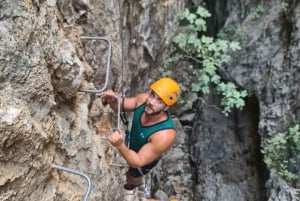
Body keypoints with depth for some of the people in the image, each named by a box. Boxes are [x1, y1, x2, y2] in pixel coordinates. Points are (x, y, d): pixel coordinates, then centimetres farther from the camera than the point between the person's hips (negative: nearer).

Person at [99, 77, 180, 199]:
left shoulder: (165, 135, -48)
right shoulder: (143, 99, -33)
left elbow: (138, 162, -38)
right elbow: (121, 105, -14)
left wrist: (120, 146, -57)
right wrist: (113, 100, -40)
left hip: (145, 159, -4)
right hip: (132, 143, 4)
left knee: (132, 177, 30)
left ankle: (136, 183, 68)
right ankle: (131, 174, 74)